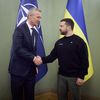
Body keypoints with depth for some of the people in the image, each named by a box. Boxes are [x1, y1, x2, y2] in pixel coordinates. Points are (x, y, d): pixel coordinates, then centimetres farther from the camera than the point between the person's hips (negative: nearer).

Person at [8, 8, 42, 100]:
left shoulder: (35, 32, 13)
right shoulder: (20, 29, -12)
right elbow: (18, 49, -21)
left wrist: (36, 58, 1)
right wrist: (33, 58, -23)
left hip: (31, 70, 7)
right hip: (19, 70, -7)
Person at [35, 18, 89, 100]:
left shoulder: (79, 41, -9)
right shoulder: (59, 42, 6)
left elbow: (84, 61, -11)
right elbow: (52, 56, 2)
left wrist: (81, 77, -14)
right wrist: (42, 59, -17)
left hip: (74, 77, -4)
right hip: (61, 76, 5)